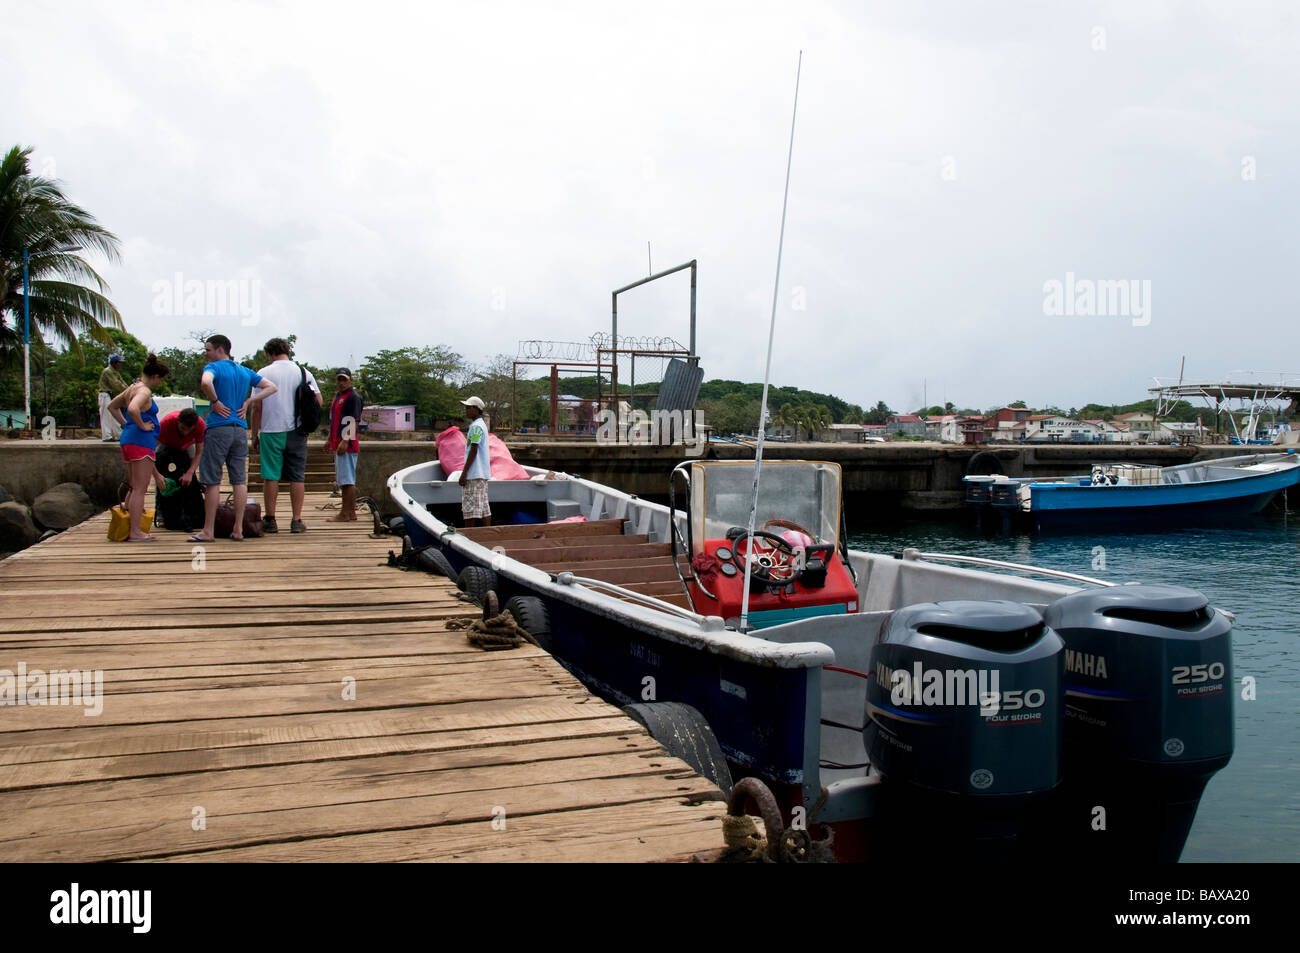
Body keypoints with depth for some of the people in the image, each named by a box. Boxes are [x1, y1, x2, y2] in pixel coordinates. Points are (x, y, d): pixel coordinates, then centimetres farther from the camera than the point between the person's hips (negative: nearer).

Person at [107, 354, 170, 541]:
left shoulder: (132, 388, 16)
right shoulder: (144, 391, -13)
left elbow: (112, 406, 29)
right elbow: (133, 409, -33)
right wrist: (142, 426, -18)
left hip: (128, 440, 10)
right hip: (141, 441, -10)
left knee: (134, 488, 15)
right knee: (140, 489, -7)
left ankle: (131, 530, 19)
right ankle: (135, 532, -7)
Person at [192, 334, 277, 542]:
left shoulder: (214, 367, -4)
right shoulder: (245, 371, 15)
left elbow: (206, 382, -27)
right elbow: (271, 387, 18)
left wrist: (215, 402, -12)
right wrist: (248, 402, 9)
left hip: (218, 428, -6)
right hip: (240, 430, 6)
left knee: (212, 481, -1)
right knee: (240, 480, 6)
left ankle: (208, 531, 1)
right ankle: (238, 530, 8)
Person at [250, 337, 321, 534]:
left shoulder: (263, 373, -2)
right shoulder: (304, 372, 4)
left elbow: (256, 408, -2)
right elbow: (318, 401, 4)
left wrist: (255, 434, 6)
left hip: (271, 431, -2)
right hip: (296, 431, 2)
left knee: (271, 476, 4)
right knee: (297, 477, 4)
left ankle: (270, 520, 7)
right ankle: (296, 520, 4)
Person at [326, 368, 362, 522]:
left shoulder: (353, 397, -10)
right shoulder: (337, 396, 20)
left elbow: (355, 421, -17)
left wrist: (345, 441, -22)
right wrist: (330, 440, 23)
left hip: (347, 445, -10)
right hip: (338, 444, 10)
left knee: (347, 480, -8)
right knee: (345, 480, 12)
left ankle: (345, 513, -6)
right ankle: (351, 512, 18)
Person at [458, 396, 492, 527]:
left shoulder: (476, 426, -13)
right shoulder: (481, 425, 18)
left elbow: (474, 451, -17)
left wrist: (464, 472, -17)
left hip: (475, 474, -10)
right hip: (483, 474, 10)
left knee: (470, 507, -6)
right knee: (484, 507, 8)